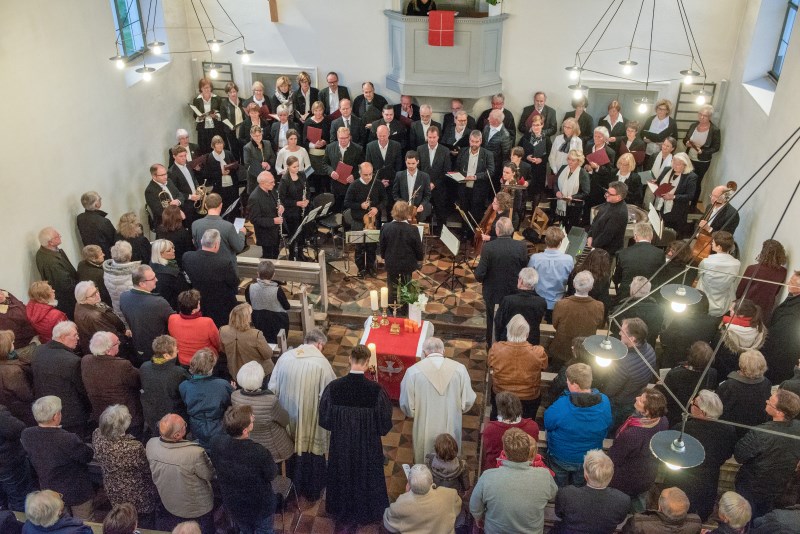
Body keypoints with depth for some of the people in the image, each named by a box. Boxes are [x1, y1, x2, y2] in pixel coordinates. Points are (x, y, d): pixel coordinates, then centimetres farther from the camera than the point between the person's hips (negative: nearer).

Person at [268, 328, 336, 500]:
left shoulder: (285, 357, -7)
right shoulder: (321, 363, -19)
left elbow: (272, 389, -1)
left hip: (288, 418, 4)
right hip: (311, 420, -4)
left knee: (292, 449, 26)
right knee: (313, 451, 18)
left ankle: (294, 486, 46)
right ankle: (312, 490, 36)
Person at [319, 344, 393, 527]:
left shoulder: (333, 387, -23)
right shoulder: (376, 390, -28)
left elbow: (324, 418, -9)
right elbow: (385, 423, -15)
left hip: (341, 444, 1)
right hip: (368, 446, -1)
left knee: (343, 475, 27)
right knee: (366, 476, 25)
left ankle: (343, 511, 48)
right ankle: (367, 511, 46)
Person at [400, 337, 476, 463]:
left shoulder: (413, 371, -17)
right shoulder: (459, 369, -14)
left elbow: (407, 404, -10)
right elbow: (468, 401, -7)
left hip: (425, 431, -1)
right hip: (451, 429, 1)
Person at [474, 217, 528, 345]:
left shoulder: (488, 247, -24)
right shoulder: (521, 247, -19)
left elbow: (479, 274, -21)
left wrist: (479, 277, 1)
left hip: (493, 292, -1)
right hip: (514, 292, 2)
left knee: (492, 320, 22)